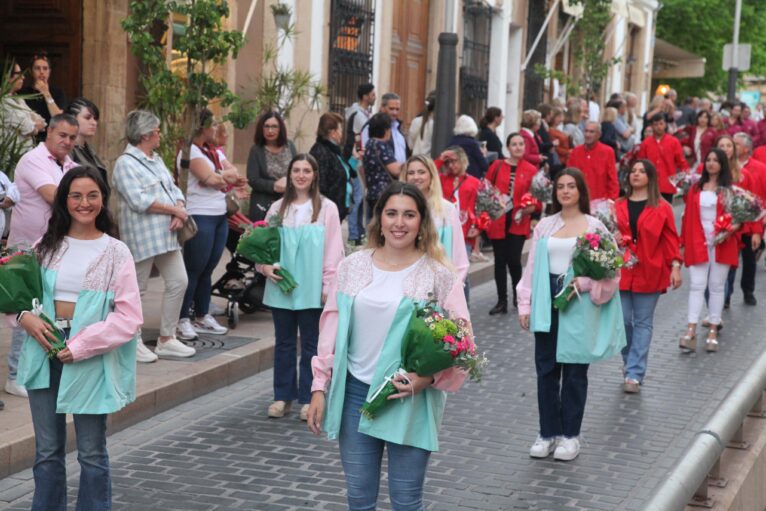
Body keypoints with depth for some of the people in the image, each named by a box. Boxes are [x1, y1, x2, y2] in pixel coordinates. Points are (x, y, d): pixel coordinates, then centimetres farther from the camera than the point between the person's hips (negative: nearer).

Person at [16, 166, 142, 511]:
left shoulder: (115, 253, -3)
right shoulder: (46, 246, 8)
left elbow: (129, 317, -9)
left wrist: (81, 347, -16)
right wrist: (25, 317, -8)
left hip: (90, 358, -3)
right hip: (44, 353, 3)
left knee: (92, 453, 5)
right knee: (47, 451, 12)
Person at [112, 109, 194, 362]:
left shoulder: (156, 159, 18)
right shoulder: (126, 163, -11)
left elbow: (173, 189, 15)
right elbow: (139, 201, -21)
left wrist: (179, 213, -6)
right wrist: (174, 210, -14)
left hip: (166, 235, 9)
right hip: (142, 237, -9)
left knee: (178, 282, 8)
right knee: (137, 290, 1)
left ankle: (166, 339, 18)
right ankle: (134, 343, 12)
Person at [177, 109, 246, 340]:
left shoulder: (214, 152, 18)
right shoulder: (190, 151, -9)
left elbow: (235, 174, 11)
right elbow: (211, 179, -18)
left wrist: (220, 176, -9)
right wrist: (228, 176, 1)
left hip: (220, 216, 8)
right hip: (200, 217, -8)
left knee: (207, 269, 12)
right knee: (194, 270, -6)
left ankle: (203, 316, 20)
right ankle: (183, 319, -1)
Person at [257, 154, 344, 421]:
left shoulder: (326, 208, 0)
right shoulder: (278, 208, 9)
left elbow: (334, 250, -2)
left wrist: (328, 285, -7)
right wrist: (265, 265, -7)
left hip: (311, 288, -3)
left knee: (310, 344, 4)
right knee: (284, 342, 10)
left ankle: (308, 399, 11)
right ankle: (282, 396, 18)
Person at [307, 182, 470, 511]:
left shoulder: (439, 275, -6)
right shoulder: (352, 267, 3)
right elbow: (331, 328, 7)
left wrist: (428, 378, -21)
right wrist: (320, 387, 5)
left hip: (410, 399, -3)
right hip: (354, 393, 3)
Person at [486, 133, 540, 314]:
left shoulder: (531, 170, 2)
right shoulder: (497, 166, 3)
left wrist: (527, 210, -12)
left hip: (518, 223, -1)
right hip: (497, 221, 1)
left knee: (514, 260, -7)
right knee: (500, 261, 4)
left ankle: (519, 297, 16)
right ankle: (502, 301, 13)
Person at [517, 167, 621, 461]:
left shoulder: (594, 226, 0)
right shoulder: (544, 226, 9)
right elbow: (532, 266, 9)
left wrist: (584, 283, -19)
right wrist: (525, 305, 6)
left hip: (578, 305, -3)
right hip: (546, 304, 3)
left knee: (575, 371, 5)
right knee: (546, 369, 6)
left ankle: (570, 435, 14)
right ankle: (548, 432, 16)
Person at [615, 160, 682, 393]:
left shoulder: (662, 208, -1)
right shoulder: (618, 206, 6)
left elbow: (670, 239, -2)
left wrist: (675, 266, -9)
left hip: (649, 273, -2)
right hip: (621, 272, 2)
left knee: (643, 323, 2)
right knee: (623, 321, 3)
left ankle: (634, 374, 4)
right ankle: (630, 362, 28)